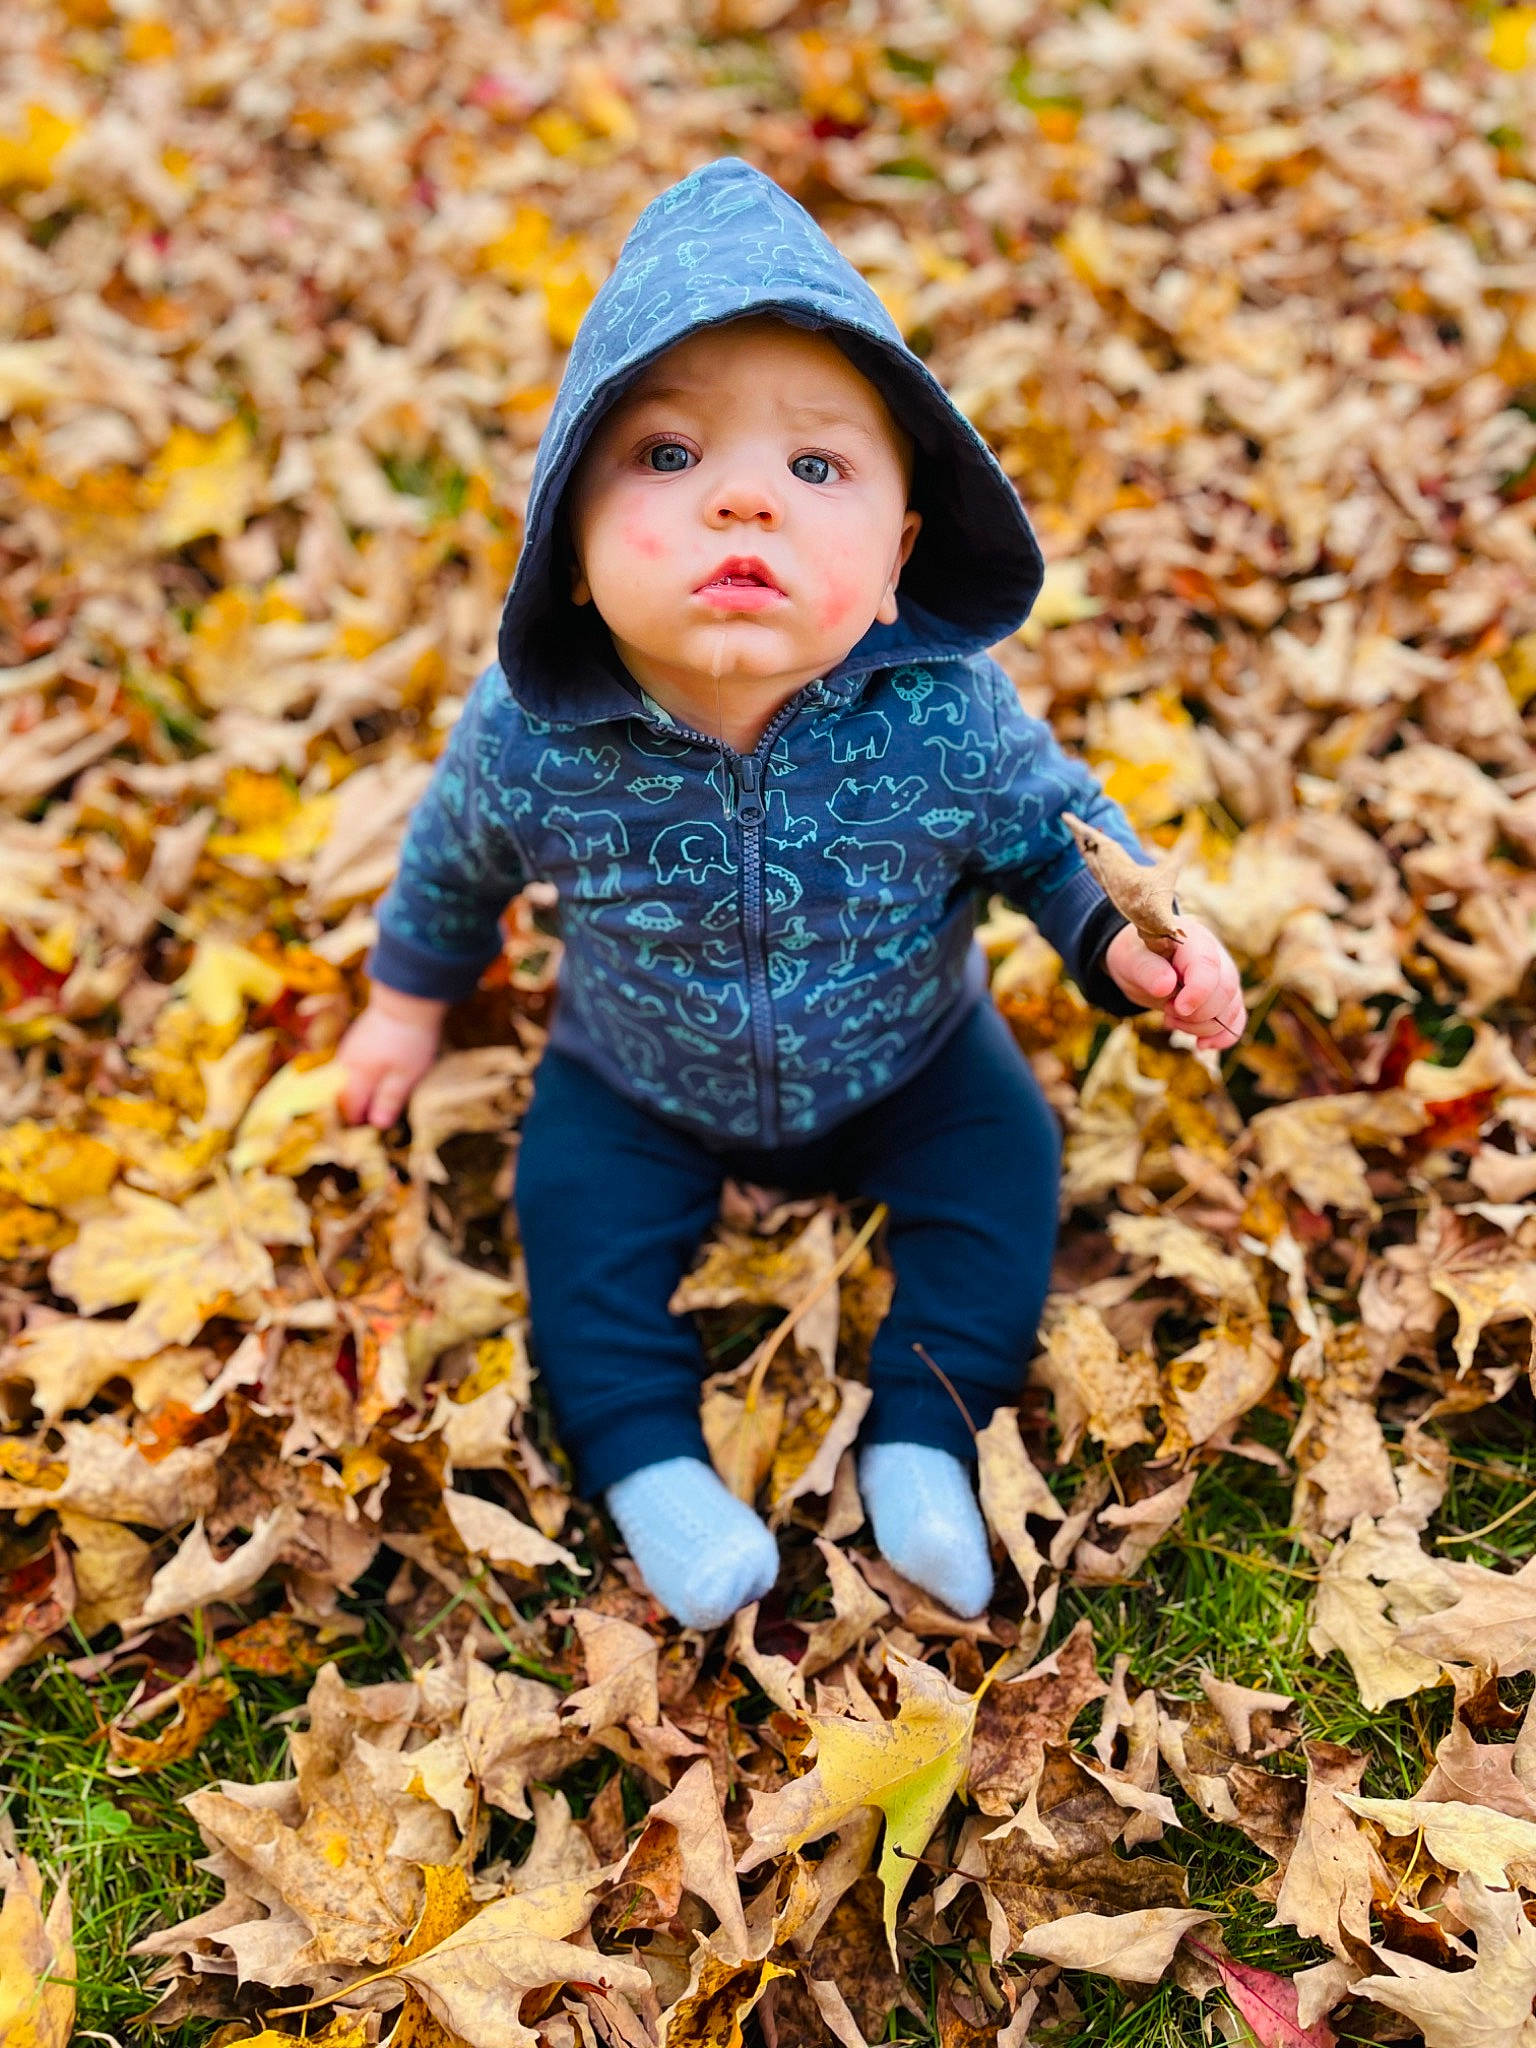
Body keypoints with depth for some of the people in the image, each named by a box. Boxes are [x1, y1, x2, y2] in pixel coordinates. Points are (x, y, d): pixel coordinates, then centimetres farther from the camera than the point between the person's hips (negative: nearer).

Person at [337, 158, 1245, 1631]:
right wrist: (410, 1002, 9)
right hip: (643, 1087, 0)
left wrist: (1129, 937, -29)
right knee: (577, 1200, -14)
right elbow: (457, 856, -6)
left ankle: (919, 1432, 4)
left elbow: (1050, 824, -11)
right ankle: (648, 1456, 2)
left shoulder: (946, 718, -32)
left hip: (908, 1068, 1)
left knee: (1003, 1161, -9)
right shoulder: (526, 739, -29)